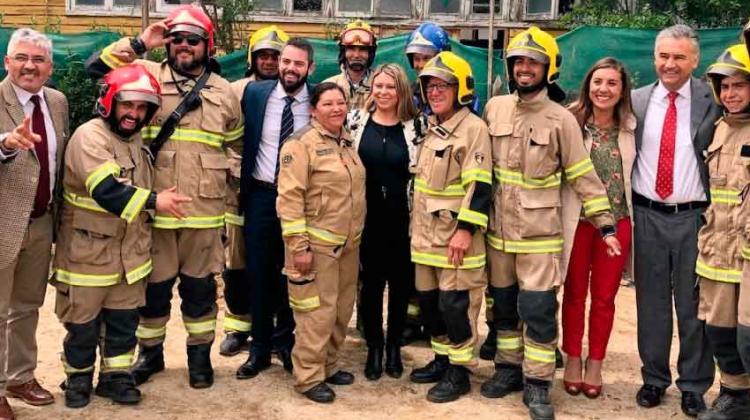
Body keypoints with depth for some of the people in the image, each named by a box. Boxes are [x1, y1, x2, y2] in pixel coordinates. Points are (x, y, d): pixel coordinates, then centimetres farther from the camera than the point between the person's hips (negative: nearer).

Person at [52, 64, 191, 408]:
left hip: (130, 251, 7)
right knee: (83, 322, 8)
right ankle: (78, 377, 27)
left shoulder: (136, 140, 10)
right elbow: (105, 191, -29)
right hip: (88, 252, -7)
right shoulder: (89, 137, -18)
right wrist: (153, 201, -24)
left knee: (124, 319, 13)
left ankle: (116, 375, 27)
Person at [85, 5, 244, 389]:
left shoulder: (224, 92, 8)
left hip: (203, 209, 1)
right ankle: (150, 352, 27)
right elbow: (96, 66, -5)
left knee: (199, 286, 11)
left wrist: (231, 180, 13)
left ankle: (200, 353, 26)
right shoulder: (149, 75, 3)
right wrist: (140, 44, -8)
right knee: (153, 285, 10)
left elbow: (237, 144, 18)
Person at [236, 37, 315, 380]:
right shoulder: (255, 93, -1)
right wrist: (241, 185, 3)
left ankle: (285, 342, 27)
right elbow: (240, 140, 7)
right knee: (259, 273, 8)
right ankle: (260, 348, 21)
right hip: (261, 196, 1)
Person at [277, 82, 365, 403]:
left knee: (341, 311, 15)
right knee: (318, 313, -3)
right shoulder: (302, 144, -12)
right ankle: (308, 377, 9)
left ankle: (328, 366, 30)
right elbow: (290, 197, -17)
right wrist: (299, 245, -20)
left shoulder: (347, 141, 12)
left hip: (348, 244, 8)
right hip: (317, 244, -8)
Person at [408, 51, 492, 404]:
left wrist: (465, 229, -22)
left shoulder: (473, 128, -12)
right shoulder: (430, 127, 13)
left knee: (456, 304, -2)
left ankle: (459, 371, 10)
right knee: (429, 301, 14)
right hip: (425, 234, 8)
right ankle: (442, 359, 29)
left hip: (456, 236, -8)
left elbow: (479, 186, -18)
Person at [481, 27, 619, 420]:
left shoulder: (561, 119, -7)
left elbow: (583, 175, -4)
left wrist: (605, 223, -8)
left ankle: (537, 383, 10)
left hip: (540, 233, -4)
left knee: (539, 310, -2)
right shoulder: (494, 108, 3)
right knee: (503, 305, 14)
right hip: (498, 229, 4)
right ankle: (508, 367, 30)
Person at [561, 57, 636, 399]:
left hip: (617, 221, 2)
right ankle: (573, 360, 24)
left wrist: (633, 217, 6)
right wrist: (561, 214, -12)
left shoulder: (631, 127, 3)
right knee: (574, 294, 9)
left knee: (604, 297, 10)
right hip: (577, 220, -2)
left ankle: (595, 364, 24)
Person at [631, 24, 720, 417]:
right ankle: (654, 377, 26)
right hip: (648, 215, 2)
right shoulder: (637, 100, 4)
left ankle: (694, 385, 21)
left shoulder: (712, 101, -2)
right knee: (652, 302, 11)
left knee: (693, 304, 7)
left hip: (694, 217, -2)